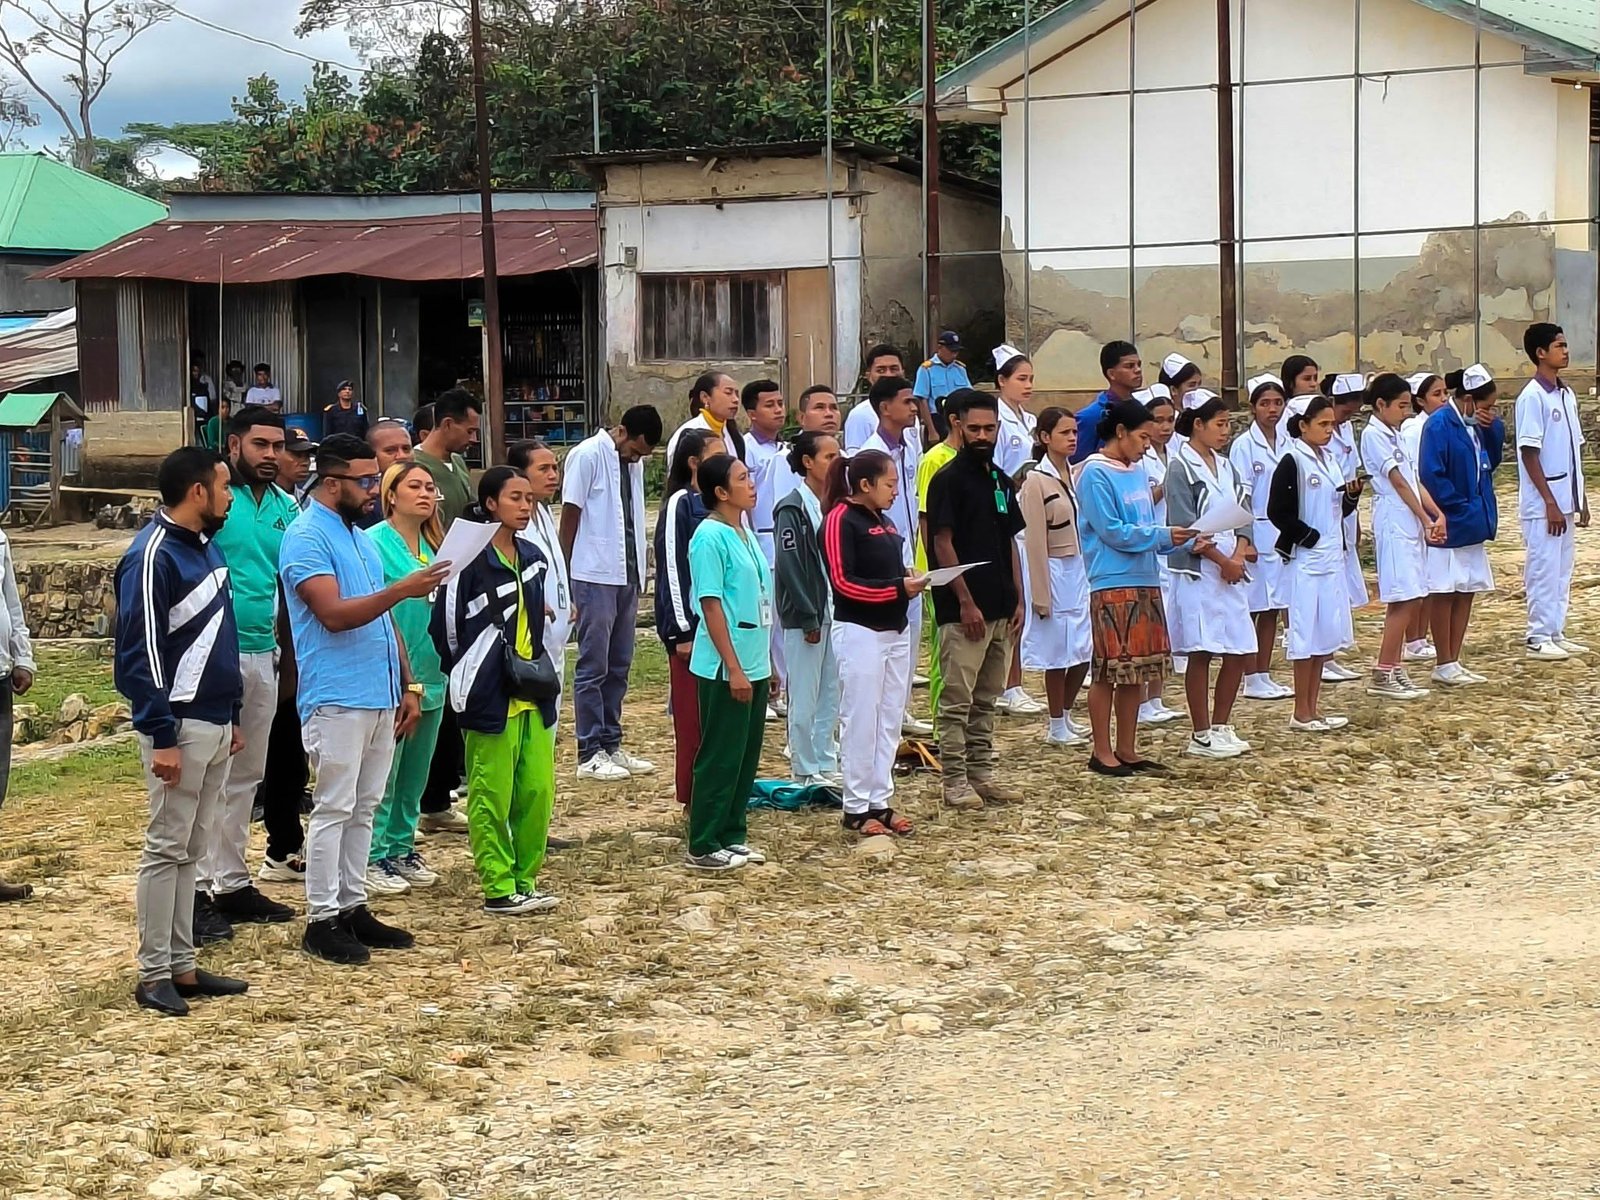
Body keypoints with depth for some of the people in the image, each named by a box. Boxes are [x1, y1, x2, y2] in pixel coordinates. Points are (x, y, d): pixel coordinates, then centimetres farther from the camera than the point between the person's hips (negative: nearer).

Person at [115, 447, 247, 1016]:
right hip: (180, 726, -9)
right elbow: (139, 652, -18)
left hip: (215, 723, 9)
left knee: (189, 850, 12)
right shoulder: (153, 556, -16)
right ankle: (153, 975, 3)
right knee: (166, 849, -3)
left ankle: (182, 966, 17)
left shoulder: (205, 547, 13)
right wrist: (162, 737, -20)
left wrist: (233, 716, 19)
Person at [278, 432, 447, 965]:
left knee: (363, 808, 12)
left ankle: (353, 907, 18)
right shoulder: (306, 538, -11)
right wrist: (402, 589, -27)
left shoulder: (360, 538, 17)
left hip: (380, 696, 9)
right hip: (336, 698, -9)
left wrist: (408, 685, 17)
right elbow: (334, 614, -22)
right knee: (333, 810, -5)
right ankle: (322, 919, 1)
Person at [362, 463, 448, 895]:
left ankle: (402, 849, 25)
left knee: (416, 771, 14)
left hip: (430, 675, 7)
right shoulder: (374, 543, -10)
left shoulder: (435, 546, 12)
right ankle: (373, 856, 6)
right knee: (383, 772, -3)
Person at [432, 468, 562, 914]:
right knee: (492, 797, 0)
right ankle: (498, 888, 6)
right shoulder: (472, 559, -12)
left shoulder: (533, 558, 11)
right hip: (490, 698, -7)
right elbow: (446, 623, -8)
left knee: (537, 791, 7)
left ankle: (525, 880, 18)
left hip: (532, 694, 7)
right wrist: (468, 678, 1)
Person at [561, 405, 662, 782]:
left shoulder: (634, 463, 11)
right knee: (593, 667, -2)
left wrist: (638, 577, 12)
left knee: (619, 666, 11)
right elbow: (570, 516, -7)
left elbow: (634, 520, 14)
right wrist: (565, 576, -6)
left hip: (626, 577, 7)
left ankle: (611, 746, 19)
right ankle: (591, 754, 3)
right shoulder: (588, 456, -9)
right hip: (595, 577, -7)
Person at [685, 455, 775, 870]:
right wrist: (733, 668, -19)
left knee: (747, 755, 13)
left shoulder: (745, 533, 12)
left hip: (754, 664, 9)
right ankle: (703, 847, 5)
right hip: (726, 668, -9)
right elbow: (711, 605, -18)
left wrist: (766, 662, 19)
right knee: (720, 757, -3)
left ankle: (732, 835, 22)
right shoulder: (710, 537, -15)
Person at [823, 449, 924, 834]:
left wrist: (912, 582, 2)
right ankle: (857, 807, 6)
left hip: (895, 631, 9)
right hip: (859, 632, -9)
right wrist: (897, 588, -19)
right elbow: (843, 582, -18)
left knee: (890, 721, 10)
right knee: (861, 722, -2)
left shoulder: (885, 521, 15)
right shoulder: (841, 520, -11)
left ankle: (880, 801, 17)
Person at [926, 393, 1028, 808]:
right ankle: (955, 780, -1)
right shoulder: (948, 480, -7)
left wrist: (1018, 600, 10)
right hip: (963, 610, -7)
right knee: (957, 700, -4)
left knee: (986, 700, 12)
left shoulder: (1002, 481, 15)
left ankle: (982, 773, 18)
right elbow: (943, 544, -11)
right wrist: (966, 602, -15)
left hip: (1000, 609, 7)